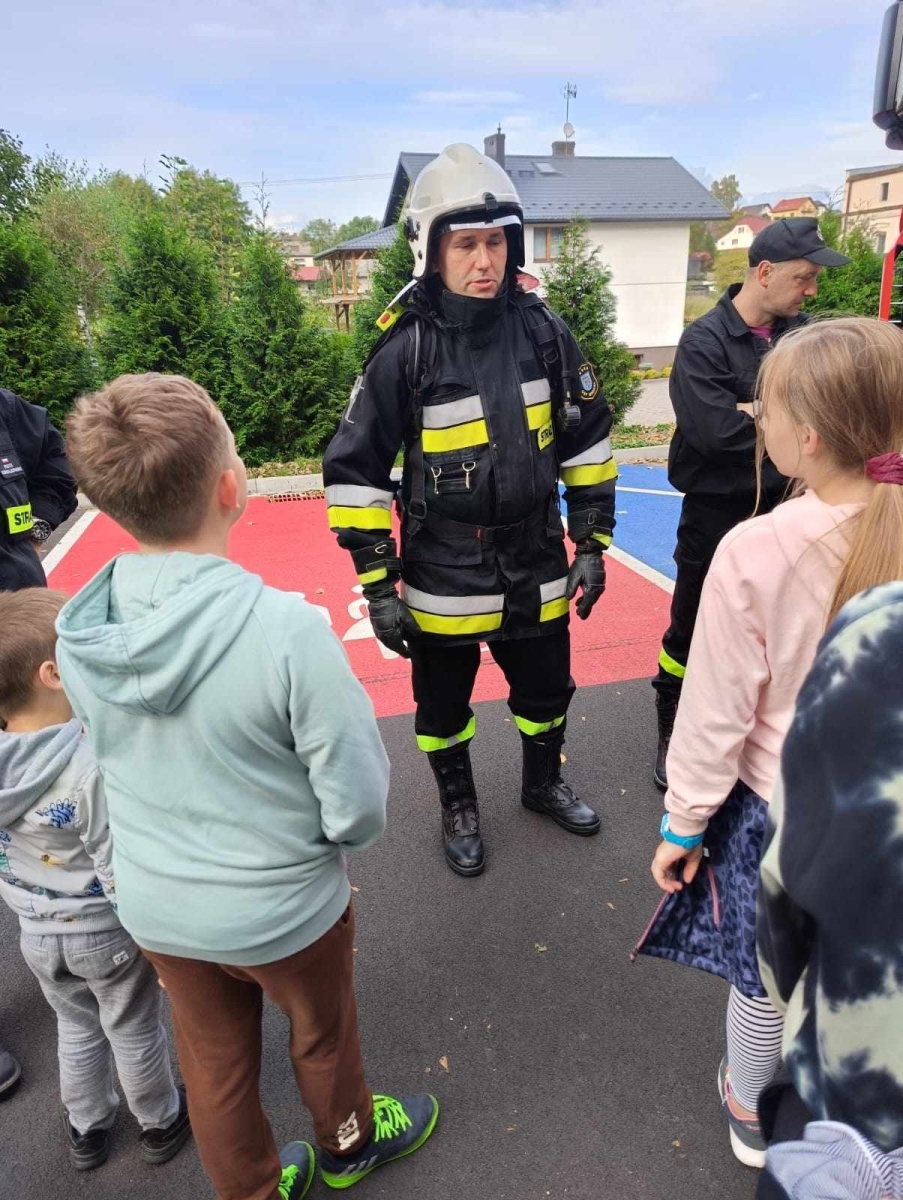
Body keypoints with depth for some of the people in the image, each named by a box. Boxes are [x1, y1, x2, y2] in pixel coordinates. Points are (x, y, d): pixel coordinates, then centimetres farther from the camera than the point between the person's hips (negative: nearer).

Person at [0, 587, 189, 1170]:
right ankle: (161, 1123, 44)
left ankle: (87, 1129, 50)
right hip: (107, 932, -5)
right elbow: (122, 871, -26)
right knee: (135, 1034, 20)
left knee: (77, 1029, 28)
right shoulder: (94, 766, -34)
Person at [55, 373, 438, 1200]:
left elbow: (118, 761, 1)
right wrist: (340, 830, -2)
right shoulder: (285, 630, -33)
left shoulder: (78, 632, -15)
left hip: (153, 905, 4)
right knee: (322, 1038, 28)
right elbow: (359, 809, -25)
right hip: (280, 909, -3)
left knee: (213, 1066, 27)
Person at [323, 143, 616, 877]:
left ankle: (543, 784, 49)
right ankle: (459, 807, 42)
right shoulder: (406, 351, -14)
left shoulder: (543, 331, -4)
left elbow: (586, 438, 5)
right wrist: (378, 585, -11)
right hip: (444, 576, -3)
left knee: (546, 691, 20)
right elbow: (355, 471, -11)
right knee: (443, 706, 15)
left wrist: (592, 543, 4)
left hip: (535, 564, 3)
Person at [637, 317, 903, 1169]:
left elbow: (717, 710, -18)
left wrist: (682, 823, -4)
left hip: (779, 807, -3)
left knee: (765, 973, 21)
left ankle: (749, 1111, 49)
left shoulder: (755, 551, -27)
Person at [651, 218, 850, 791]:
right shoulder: (704, 341, -12)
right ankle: (673, 737, 26)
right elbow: (715, 429, -24)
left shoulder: (805, 334, 5)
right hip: (718, 517, -5)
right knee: (691, 634, 8)